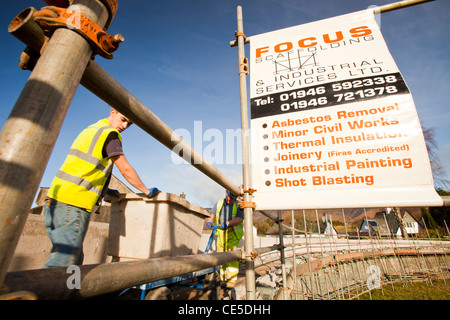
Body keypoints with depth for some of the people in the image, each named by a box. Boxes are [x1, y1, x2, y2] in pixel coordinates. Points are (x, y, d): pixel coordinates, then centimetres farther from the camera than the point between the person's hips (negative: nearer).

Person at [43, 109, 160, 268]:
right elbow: (125, 170, -7)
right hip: (71, 205, -10)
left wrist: (104, 190, 27)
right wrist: (147, 191, 5)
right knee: (65, 261, -8)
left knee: (75, 259, 13)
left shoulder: (90, 129, 22)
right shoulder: (110, 133, -6)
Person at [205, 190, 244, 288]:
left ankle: (231, 280, 2)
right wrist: (209, 221, -7)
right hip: (221, 233, 4)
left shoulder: (238, 205, -7)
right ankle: (224, 279, 19)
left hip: (233, 234, -4)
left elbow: (240, 219, -19)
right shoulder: (219, 203, 6)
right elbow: (212, 214, 13)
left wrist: (228, 223, -31)